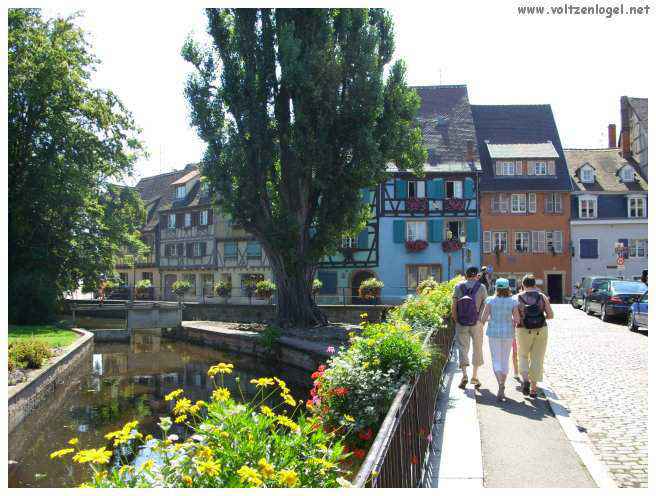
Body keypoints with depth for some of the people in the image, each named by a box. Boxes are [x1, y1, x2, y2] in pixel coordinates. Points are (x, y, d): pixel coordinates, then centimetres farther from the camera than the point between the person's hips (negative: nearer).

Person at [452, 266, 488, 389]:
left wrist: (455, 320, 3)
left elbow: (453, 306, -5)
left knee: (462, 347, 7)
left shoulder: (459, 286, -2)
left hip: (461, 323, 0)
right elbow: (486, 305, -3)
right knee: (477, 348, 12)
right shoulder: (481, 287, -3)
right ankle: (474, 377, 17)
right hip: (476, 323, 0)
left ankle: (464, 375, -7)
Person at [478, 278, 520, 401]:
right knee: (505, 360, 14)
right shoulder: (513, 302, -6)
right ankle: (502, 390, 18)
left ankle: (501, 384, -20)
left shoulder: (491, 300, -8)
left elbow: (483, 318, -10)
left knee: (496, 361, 4)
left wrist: (484, 321, 13)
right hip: (508, 333, 1)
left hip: (493, 332, -1)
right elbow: (517, 320, -7)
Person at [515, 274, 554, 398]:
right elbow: (550, 315, -3)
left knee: (523, 356, 18)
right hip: (541, 331, 1)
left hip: (523, 331, -1)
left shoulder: (518, 297, -5)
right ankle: (533, 388, 11)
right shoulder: (542, 297, -1)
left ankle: (525, 379, -5)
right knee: (537, 359, 10)